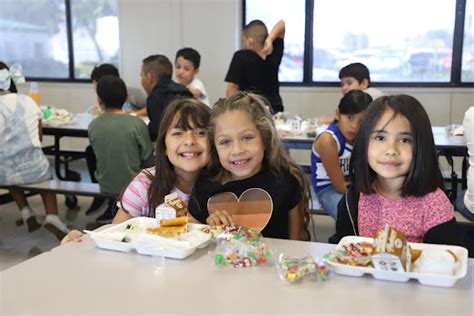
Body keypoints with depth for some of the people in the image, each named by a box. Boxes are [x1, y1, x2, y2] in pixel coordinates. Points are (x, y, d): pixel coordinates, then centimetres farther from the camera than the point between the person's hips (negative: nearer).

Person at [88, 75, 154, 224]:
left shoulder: (92, 126, -8)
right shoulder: (136, 123, -17)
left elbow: (99, 156, 6)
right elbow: (148, 161, -9)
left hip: (105, 188, 4)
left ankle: (111, 211, 25)